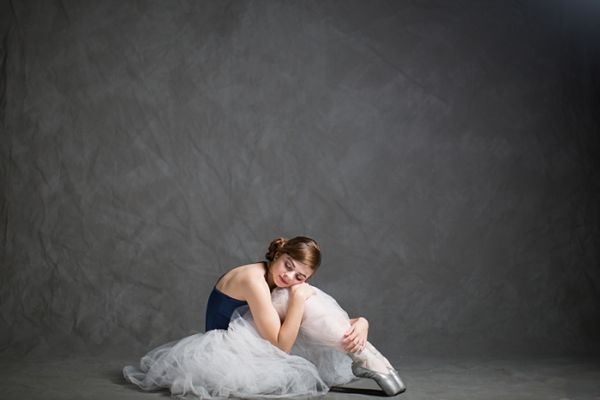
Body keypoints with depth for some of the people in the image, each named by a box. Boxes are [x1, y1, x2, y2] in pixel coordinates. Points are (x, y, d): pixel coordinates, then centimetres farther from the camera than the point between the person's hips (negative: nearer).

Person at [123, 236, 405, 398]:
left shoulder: (291, 287, 3)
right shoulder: (254, 279, -22)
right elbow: (281, 345, -23)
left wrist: (360, 323, -22)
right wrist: (298, 299, -26)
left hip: (252, 347, 8)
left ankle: (361, 356, -7)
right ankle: (366, 359, -20)